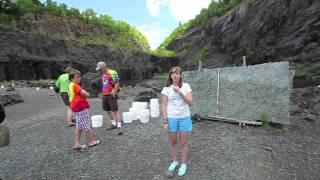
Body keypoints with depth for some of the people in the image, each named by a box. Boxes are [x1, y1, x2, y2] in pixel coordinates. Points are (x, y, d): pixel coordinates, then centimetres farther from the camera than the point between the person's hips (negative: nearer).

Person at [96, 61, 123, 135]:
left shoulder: (112, 73, -12)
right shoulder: (102, 74, 15)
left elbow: (117, 84, -16)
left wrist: (114, 93, -20)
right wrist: (103, 92, 18)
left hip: (111, 95, -9)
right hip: (105, 95, 9)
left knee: (115, 111, -8)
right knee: (108, 110, 15)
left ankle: (119, 127, -4)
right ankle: (113, 124, 30)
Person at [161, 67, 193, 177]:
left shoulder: (186, 86, -4)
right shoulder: (166, 88, -4)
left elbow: (190, 102, -12)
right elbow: (164, 105, -2)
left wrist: (180, 92, -23)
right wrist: (165, 121, -6)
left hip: (184, 118, -1)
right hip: (171, 118, 1)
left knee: (184, 143, 10)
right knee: (172, 142, 15)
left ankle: (183, 164, 31)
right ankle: (174, 161, 38)